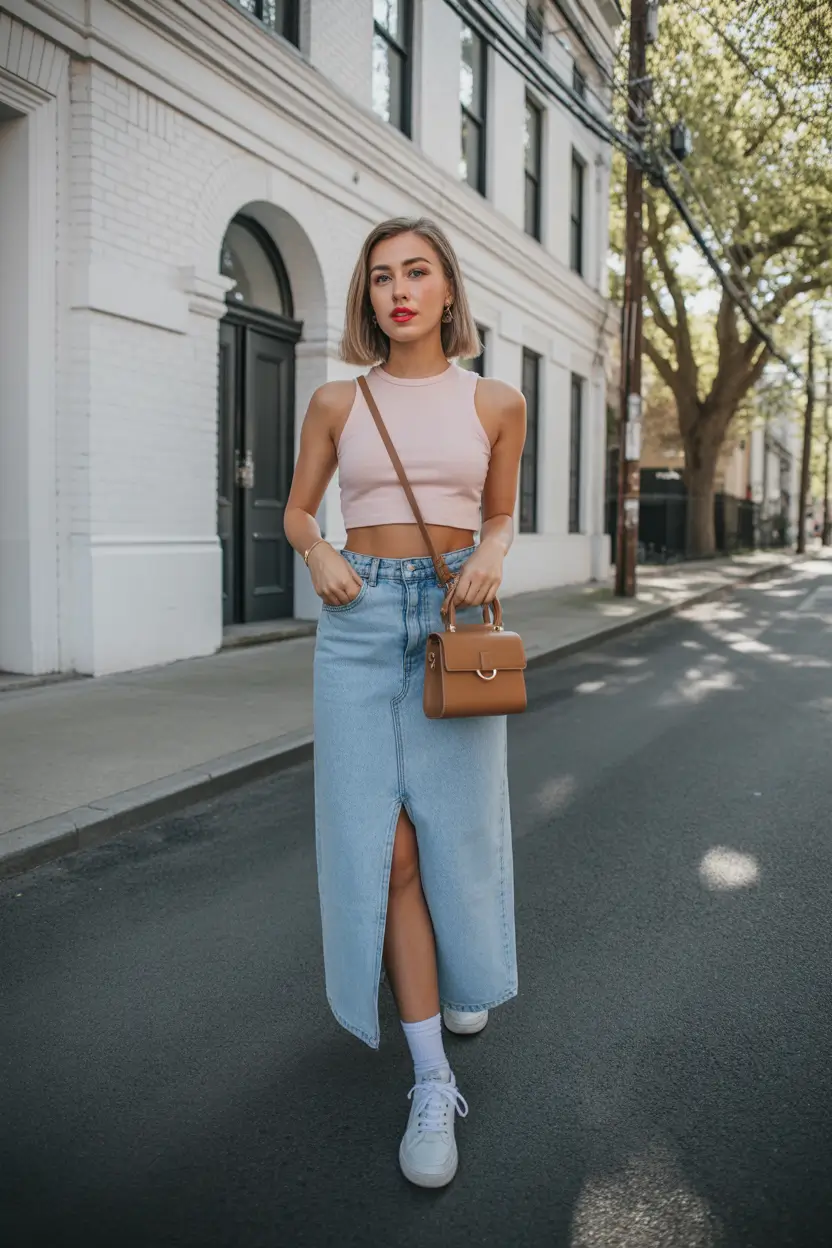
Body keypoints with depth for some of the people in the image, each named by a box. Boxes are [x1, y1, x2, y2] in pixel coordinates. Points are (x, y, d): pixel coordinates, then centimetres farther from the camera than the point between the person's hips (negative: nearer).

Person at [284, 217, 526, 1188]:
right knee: (387, 844, -4)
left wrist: (488, 559, -7)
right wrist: (318, 552, -9)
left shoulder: (496, 404, 4)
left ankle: (463, 966, 44)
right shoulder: (337, 403, 4)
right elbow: (297, 511, 13)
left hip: (455, 616, 1)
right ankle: (433, 1082, 8)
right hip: (360, 622, 0)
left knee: (454, 825, 8)